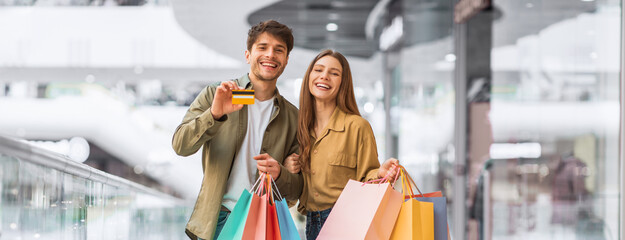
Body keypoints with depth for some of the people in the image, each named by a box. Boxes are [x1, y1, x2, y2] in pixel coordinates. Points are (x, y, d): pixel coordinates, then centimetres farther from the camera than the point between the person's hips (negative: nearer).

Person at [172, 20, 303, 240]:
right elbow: (180, 145, -7)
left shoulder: (292, 117, 11)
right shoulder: (214, 95, 6)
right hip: (217, 221, -2)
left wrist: (279, 174, -9)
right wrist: (215, 114, -22)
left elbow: (297, 189, 13)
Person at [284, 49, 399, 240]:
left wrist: (379, 174, -24)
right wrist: (285, 167, 1)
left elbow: (364, 180, -3)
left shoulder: (357, 126, -4)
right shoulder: (301, 127, 11)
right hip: (311, 223, 4)